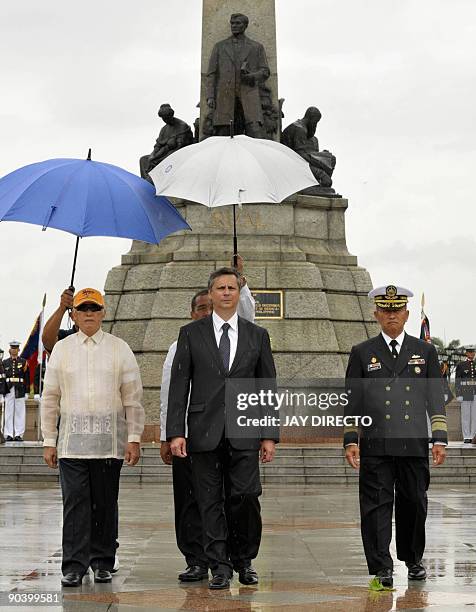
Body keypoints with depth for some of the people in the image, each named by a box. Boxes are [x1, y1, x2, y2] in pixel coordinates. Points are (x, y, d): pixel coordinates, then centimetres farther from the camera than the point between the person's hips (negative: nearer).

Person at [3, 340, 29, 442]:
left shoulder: (23, 362, 5)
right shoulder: (5, 363, 9)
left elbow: (27, 378, 5)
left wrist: (26, 392, -1)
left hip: (20, 391, -1)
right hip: (8, 390, 1)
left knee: (20, 413, 1)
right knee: (9, 413, 1)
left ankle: (19, 434, 5)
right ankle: (8, 434, 5)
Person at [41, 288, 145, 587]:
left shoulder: (120, 349, 7)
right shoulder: (62, 349, 9)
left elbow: (133, 398, 5)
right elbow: (50, 398, 10)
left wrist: (134, 438, -2)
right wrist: (49, 441, 6)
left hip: (109, 440, 0)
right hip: (72, 439, 0)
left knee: (105, 504, 4)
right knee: (75, 503, -5)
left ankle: (103, 563, 13)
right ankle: (74, 566, -2)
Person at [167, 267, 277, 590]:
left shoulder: (257, 335, 10)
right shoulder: (191, 333, 7)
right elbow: (179, 385, 3)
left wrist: (269, 435, 2)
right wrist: (176, 432, -5)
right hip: (205, 431, 0)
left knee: (246, 499, -6)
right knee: (211, 503, 2)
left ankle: (244, 559, 15)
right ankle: (220, 566, 9)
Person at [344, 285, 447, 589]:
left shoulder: (425, 351, 12)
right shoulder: (362, 353, 9)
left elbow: (436, 398, 9)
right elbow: (352, 401, 8)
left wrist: (440, 439, 2)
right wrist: (350, 440, 0)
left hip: (414, 445, 1)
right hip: (375, 446, -1)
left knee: (414, 504, 7)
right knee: (377, 506, -5)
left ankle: (413, 559, 26)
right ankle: (382, 567, -1)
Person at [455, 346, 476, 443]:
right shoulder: (461, 365, 3)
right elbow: (457, 381, 0)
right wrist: (458, 395, -7)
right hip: (465, 394, -3)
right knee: (465, 416, -1)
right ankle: (466, 437, 2)